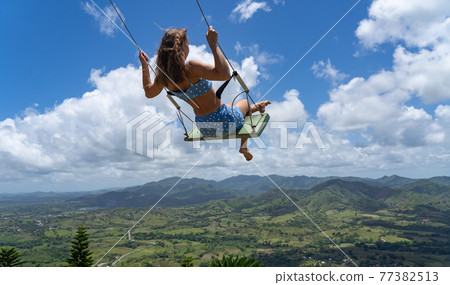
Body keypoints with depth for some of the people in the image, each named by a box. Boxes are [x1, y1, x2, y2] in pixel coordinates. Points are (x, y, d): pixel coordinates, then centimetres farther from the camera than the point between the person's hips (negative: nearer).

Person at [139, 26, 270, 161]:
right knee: (245, 103, 27)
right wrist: (213, 45, -37)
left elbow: (149, 92, 13)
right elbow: (224, 74, -42)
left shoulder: (163, 74, -7)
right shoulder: (189, 68, -30)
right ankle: (243, 146, 43)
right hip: (224, 122, -7)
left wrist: (144, 66, 17)